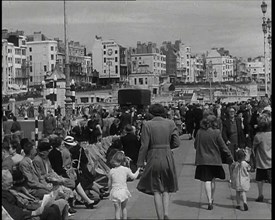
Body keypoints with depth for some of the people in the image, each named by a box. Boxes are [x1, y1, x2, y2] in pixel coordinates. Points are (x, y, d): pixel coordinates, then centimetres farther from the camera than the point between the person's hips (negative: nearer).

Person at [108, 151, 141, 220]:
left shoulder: (111, 171, -1)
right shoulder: (126, 169, -5)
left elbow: (109, 183, 7)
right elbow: (133, 176, 7)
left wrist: (110, 189, 25)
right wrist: (138, 171, 25)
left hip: (115, 192, 0)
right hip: (123, 191, 0)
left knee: (117, 209, 4)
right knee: (124, 207, 19)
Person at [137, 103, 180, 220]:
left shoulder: (147, 125, -7)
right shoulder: (170, 123, 0)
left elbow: (144, 146, -9)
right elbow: (177, 143, -2)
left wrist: (140, 162, -3)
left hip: (154, 158, -2)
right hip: (168, 157, 2)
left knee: (156, 190, 8)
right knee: (166, 188, 17)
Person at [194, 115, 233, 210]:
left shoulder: (199, 132, -3)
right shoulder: (216, 132, -10)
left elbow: (195, 145, 7)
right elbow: (223, 146, -5)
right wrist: (230, 157, 5)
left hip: (202, 160, 1)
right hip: (214, 159, 0)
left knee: (207, 181, 1)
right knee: (212, 180, 17)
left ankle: (210, 202, -6)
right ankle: (211, 199, 29)